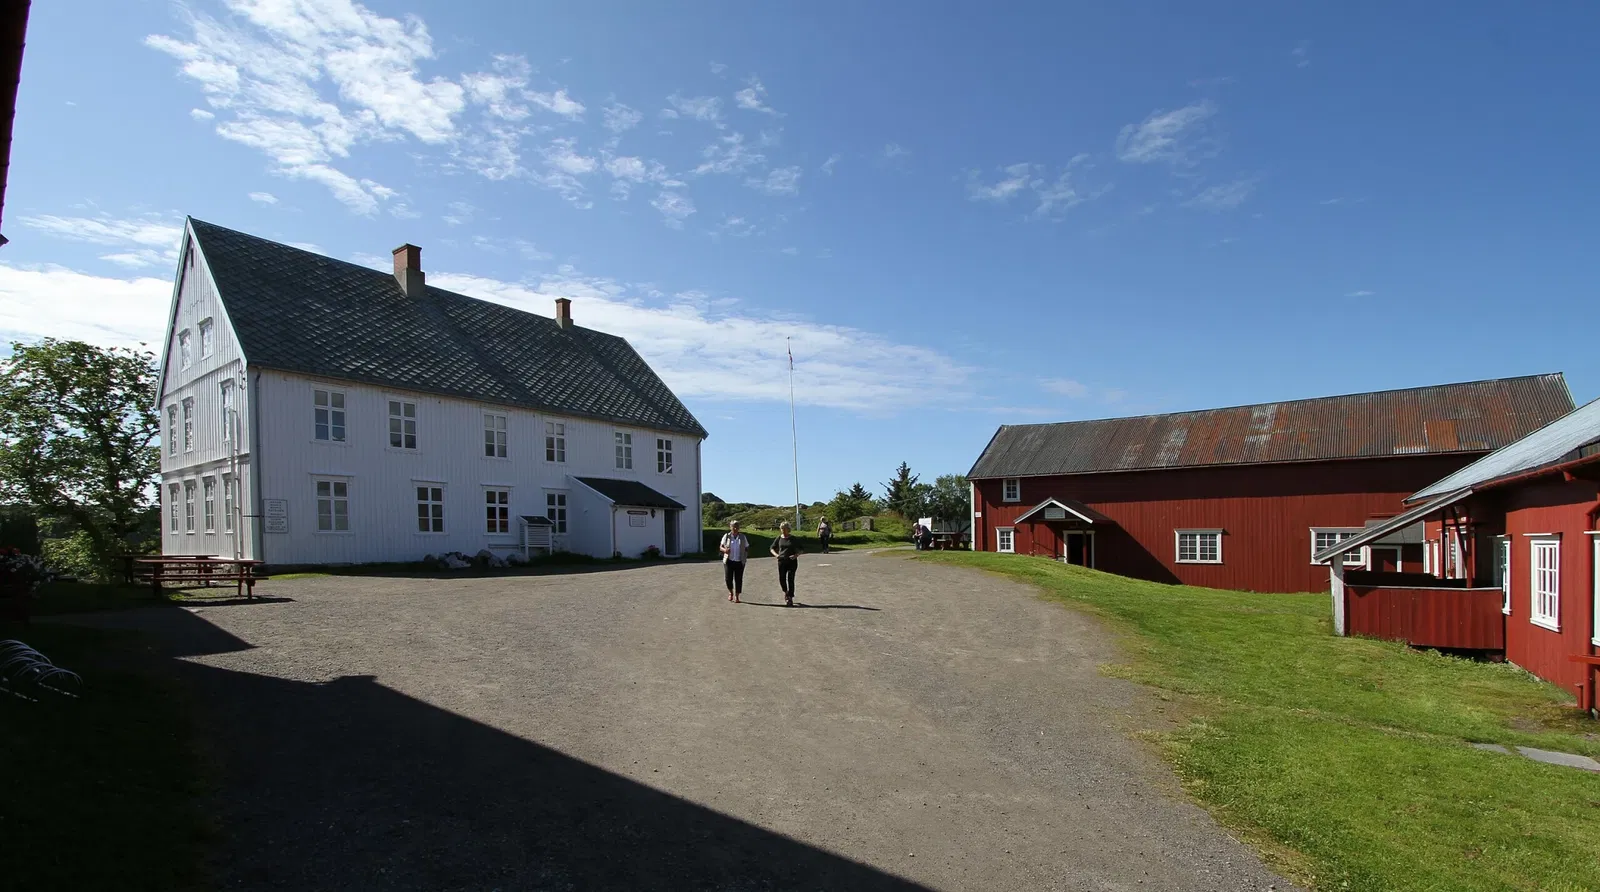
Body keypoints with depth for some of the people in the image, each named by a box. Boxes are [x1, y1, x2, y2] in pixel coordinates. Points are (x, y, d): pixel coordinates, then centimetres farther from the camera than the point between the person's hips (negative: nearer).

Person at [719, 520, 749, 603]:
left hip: (739, 562, 1)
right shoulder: (726, 536, 3)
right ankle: (731, 592, 25)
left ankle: (736, 597, 12)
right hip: (729, 561, 0)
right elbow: (721, 547, 5)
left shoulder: (742, 537, 6)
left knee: (738, 579, 0)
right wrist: (724, 550, -17)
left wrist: (747, 555, -6)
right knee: (728, 578, -4)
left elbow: (747, 548, 12)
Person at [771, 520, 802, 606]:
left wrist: (796, 555, -15)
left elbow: (800, 550, 4)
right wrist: (776, 554, -7)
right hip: (782, 561, 2)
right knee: (781, 579, 0)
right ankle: (785, 592, 31)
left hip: (792, 561, -2)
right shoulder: (779, 539, 5)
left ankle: (790, 598, 6)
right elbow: (772, 548, 13)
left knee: (790, 580, -3)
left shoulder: (793, 539, 0)